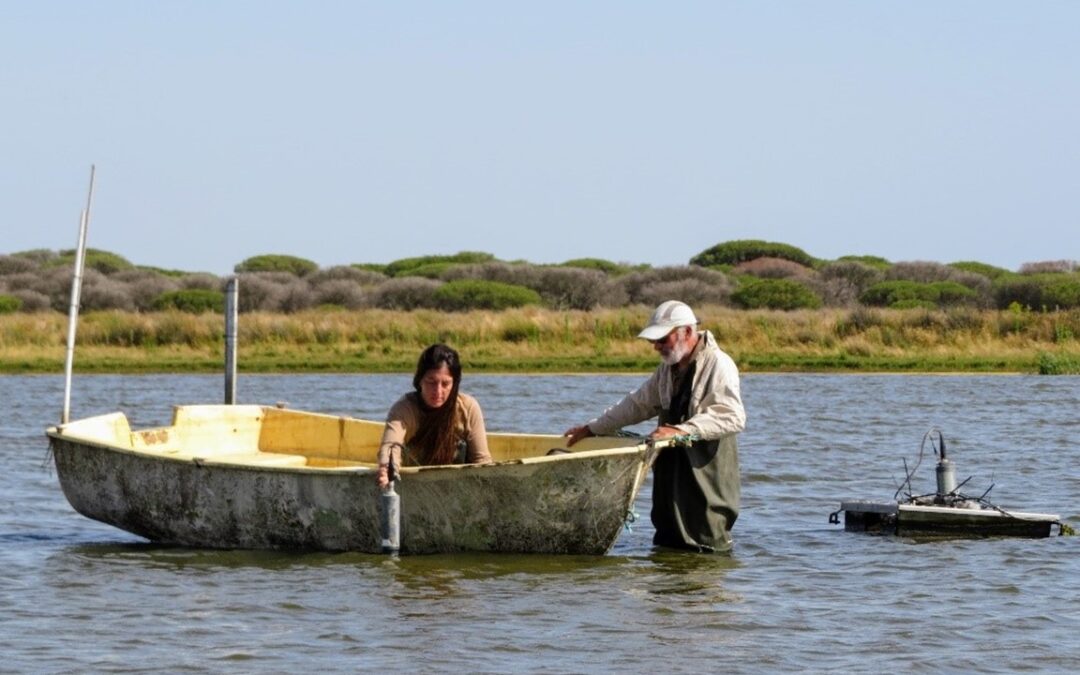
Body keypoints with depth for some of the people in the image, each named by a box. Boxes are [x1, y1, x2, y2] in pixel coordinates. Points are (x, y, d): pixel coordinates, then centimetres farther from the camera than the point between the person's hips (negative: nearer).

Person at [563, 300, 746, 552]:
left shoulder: (718, 365, -12)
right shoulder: (669, 368, 16)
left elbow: (732, 417, -24)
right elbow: (639, 404, 27)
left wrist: (682, 430, -31)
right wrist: (592, 429, 25)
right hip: (671, 473, 8)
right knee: (667, 546, 10)